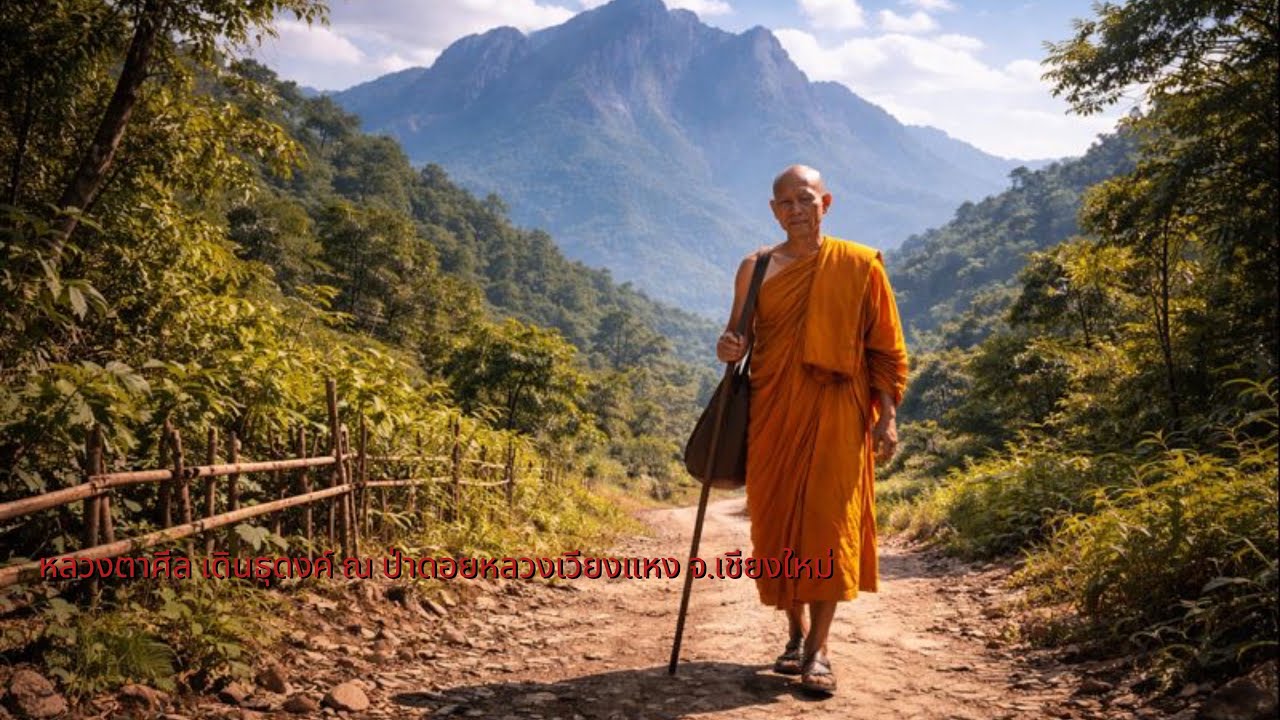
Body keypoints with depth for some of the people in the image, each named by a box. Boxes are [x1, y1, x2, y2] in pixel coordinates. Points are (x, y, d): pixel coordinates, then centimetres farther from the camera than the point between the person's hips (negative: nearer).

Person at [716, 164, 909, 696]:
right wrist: (729, 348, -8)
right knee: (776, 523, 5)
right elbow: (739, 335, 16)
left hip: (837, 414, -2)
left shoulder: (860, 266, 1)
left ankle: (817, 651, 1)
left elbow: (885, 349, 3)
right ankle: (797, 633, 23)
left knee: (830, 524, -7)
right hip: (773, 413, 3)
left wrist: (888, 415, -3)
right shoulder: (756, 268, 7)